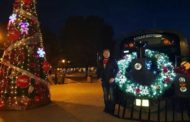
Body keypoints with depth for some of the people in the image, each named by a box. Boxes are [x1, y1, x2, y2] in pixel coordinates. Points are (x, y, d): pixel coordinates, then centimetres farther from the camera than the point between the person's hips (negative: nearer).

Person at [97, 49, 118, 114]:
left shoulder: (112, 60, -3)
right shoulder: (101, 62, 10)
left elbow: (116, 69, -5)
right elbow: (98, 70, 16)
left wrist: (113, 77, -13)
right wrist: (99, 77, 3)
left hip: (110, 80, -4)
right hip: (103, 80, 4)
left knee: (111, 94, -2)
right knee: (105, 94, 10)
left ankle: (112, 108, 6)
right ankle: (107, 107, 20)